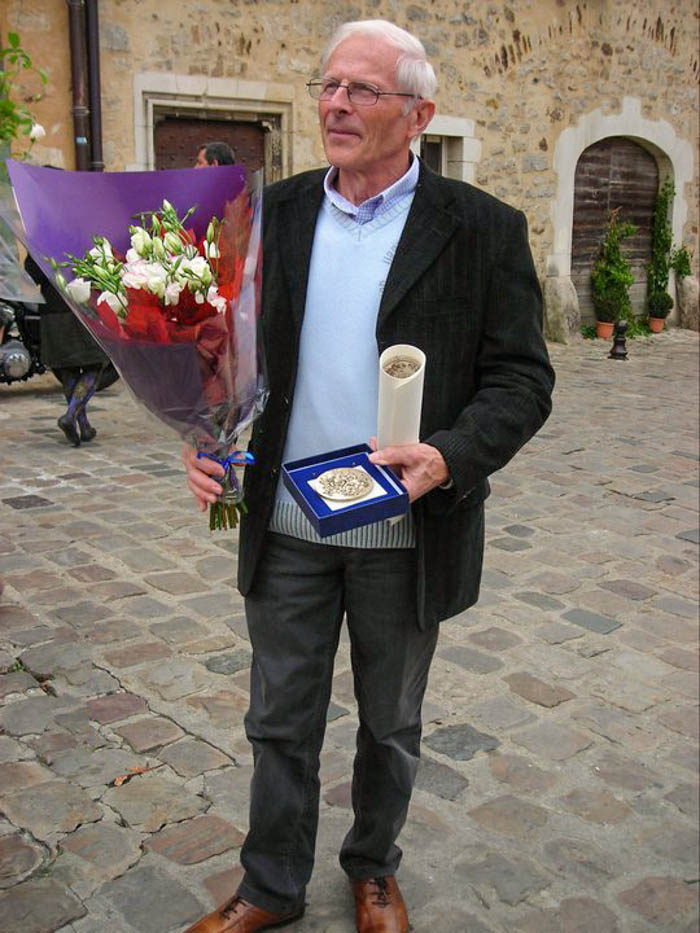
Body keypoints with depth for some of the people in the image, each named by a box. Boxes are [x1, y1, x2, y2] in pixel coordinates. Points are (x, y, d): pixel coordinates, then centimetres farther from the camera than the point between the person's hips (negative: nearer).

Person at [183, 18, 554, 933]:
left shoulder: (482, 229, -7)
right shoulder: (275, 213, 3)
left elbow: (520, 377, -9)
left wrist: (451, 455, -26)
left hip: (405, 534, -2)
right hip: (286, 526, 3)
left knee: (391, 726, 18)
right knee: (281, 722, 15)